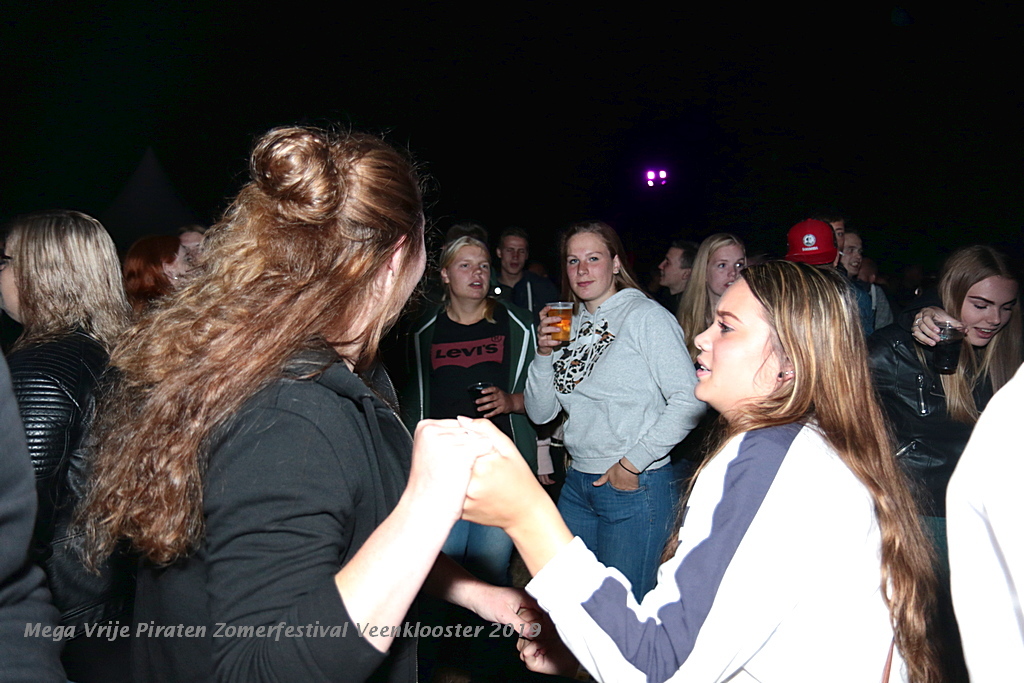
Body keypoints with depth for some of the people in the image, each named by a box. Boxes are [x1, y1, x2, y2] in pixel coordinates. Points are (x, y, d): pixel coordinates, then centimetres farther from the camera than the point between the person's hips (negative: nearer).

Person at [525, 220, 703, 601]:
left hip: (636, 488, -6)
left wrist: (632, 463, -15)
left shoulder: (645, 316, -9)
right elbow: (541, 413, 9)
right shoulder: (568, 324, 10)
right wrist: (544, 353, -6)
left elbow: (688, 401, -16)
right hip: (577, 485, 7)